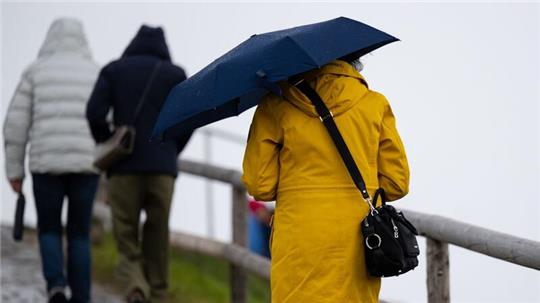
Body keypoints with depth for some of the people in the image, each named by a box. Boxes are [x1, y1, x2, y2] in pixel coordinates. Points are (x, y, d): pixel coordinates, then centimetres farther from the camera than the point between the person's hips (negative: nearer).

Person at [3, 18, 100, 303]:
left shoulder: (36, 70, 7)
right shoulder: (97, 74, 10)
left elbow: (16, 124, 2)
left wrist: (14, 170, 9)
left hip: (47, 164, -1)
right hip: (85, 165, 1)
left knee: (49, 230, 15)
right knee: (79, 234, 13)